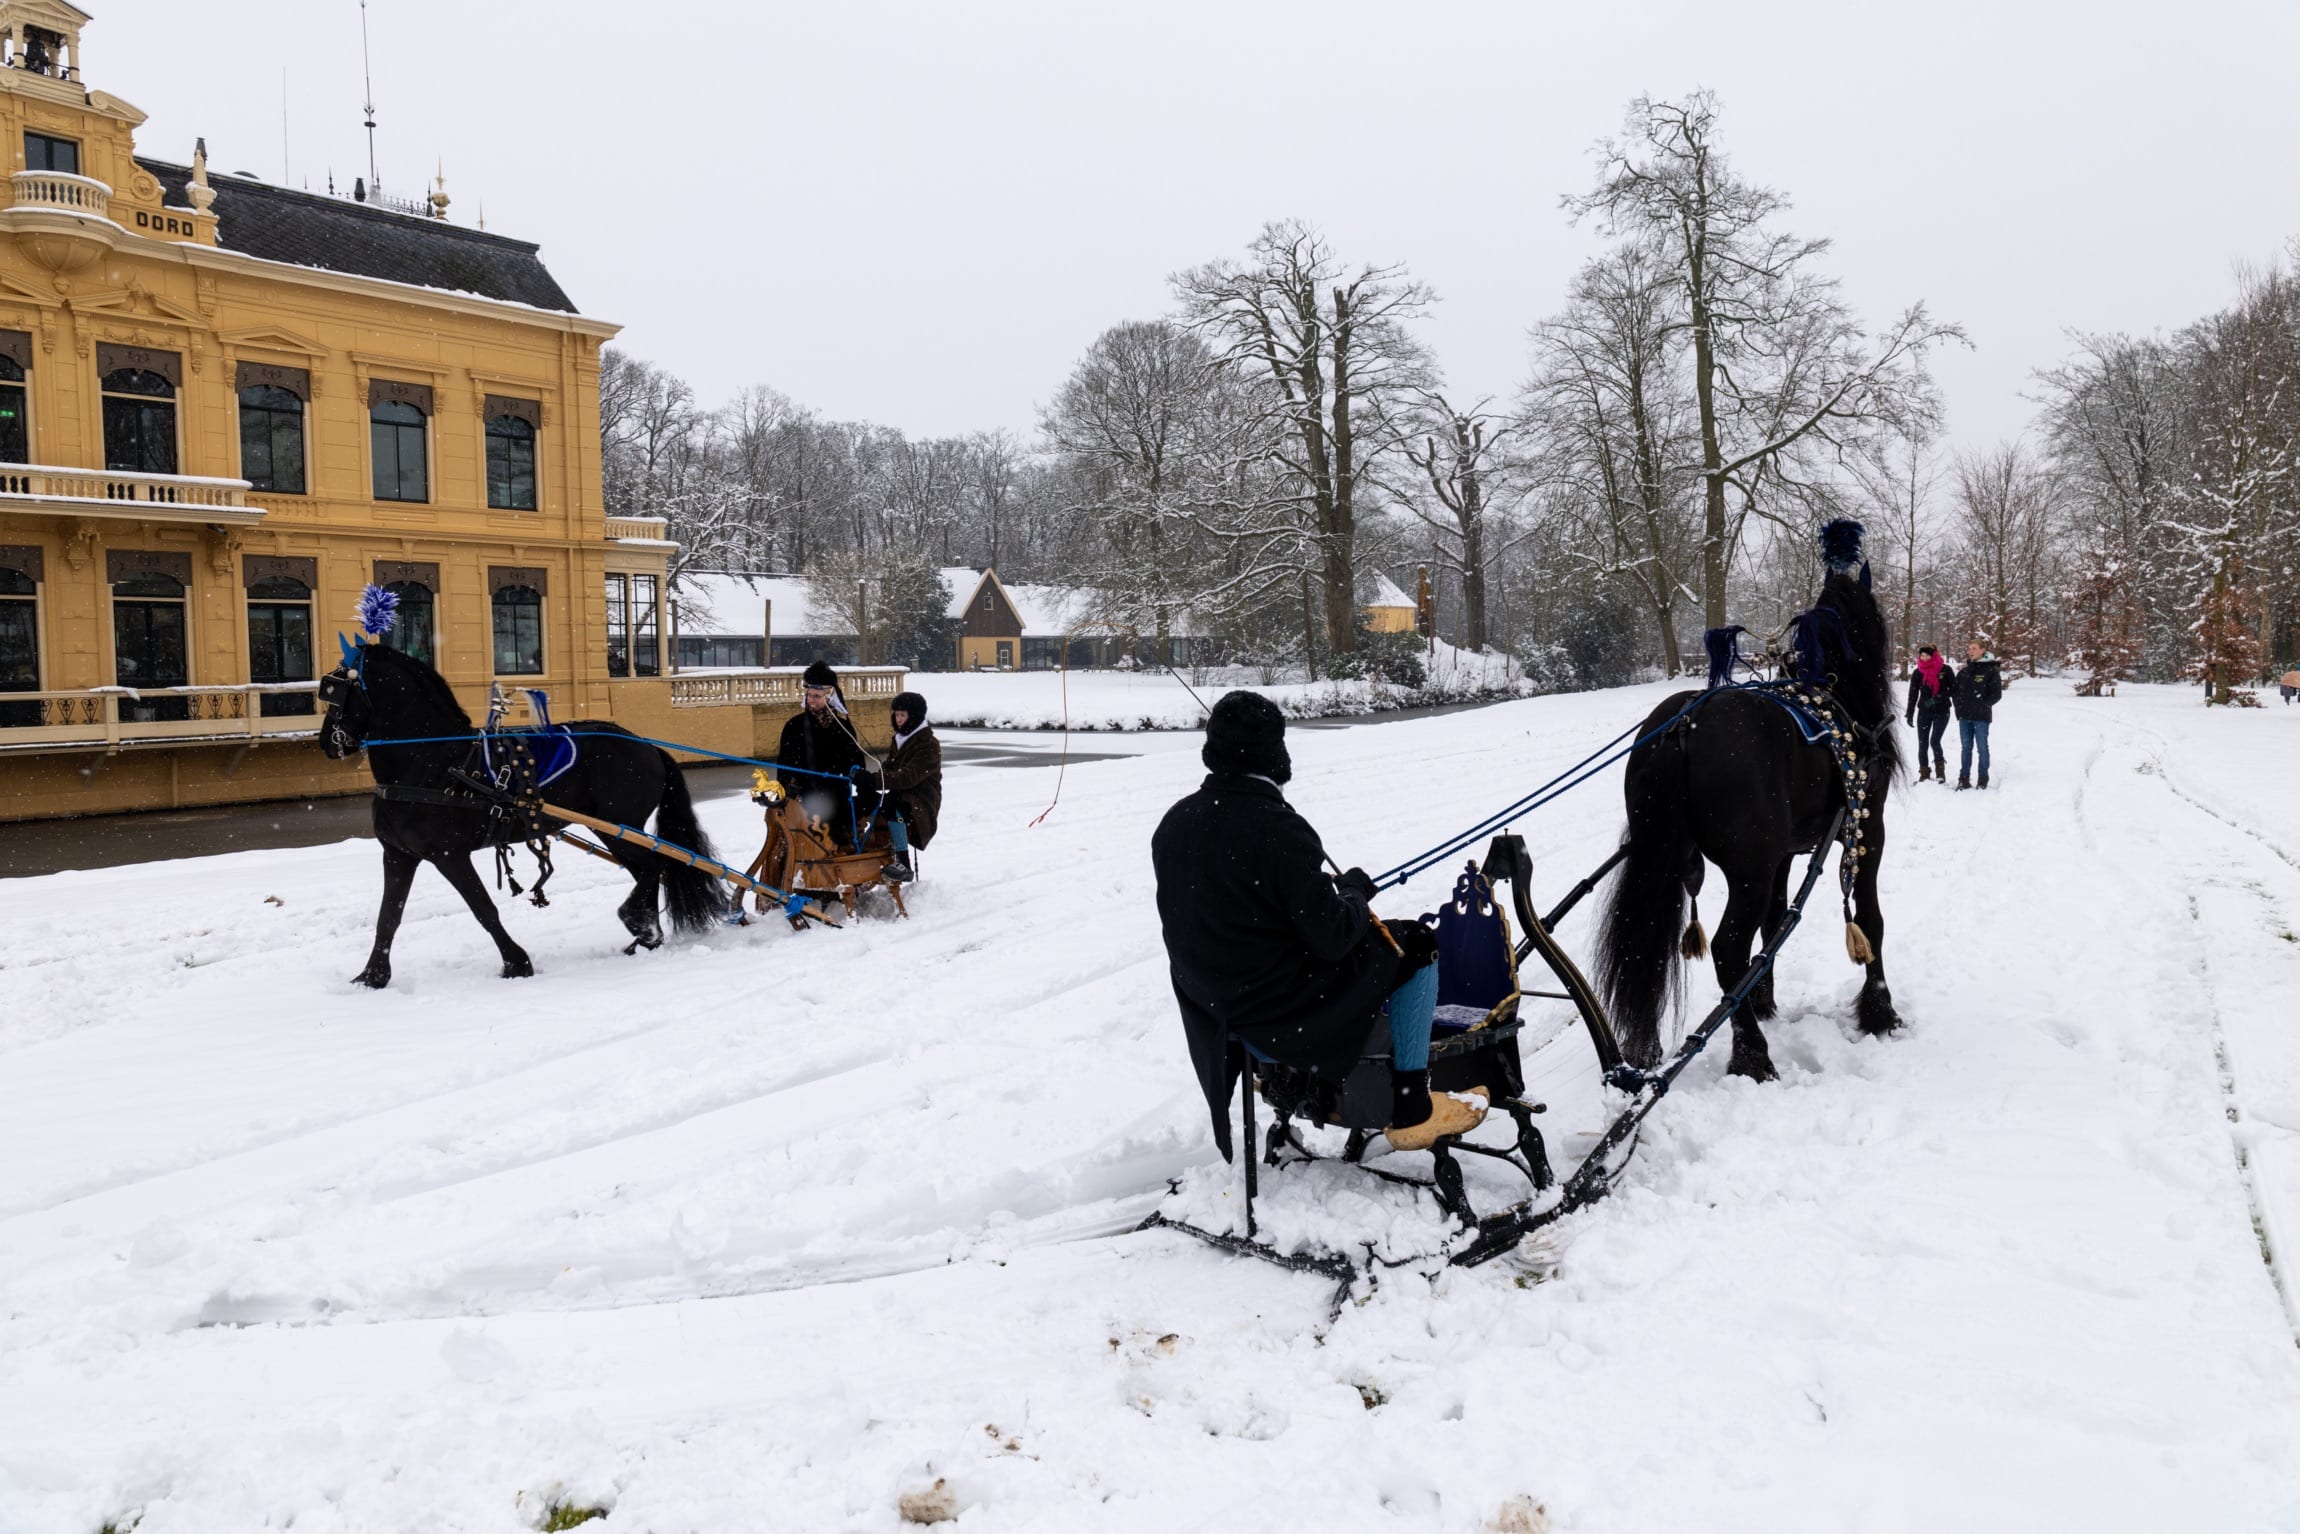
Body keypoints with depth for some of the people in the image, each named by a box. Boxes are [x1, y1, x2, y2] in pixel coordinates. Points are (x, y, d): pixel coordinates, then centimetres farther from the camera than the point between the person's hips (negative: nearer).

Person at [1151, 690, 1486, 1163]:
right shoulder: (1278, 829, -25)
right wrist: (1356, 890, -2)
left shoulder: (1174, 824, -2)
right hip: (1288, 1014, -8)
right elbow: (1332, 937, -22)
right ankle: (1411, 1112, 13)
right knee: (1416, 946, 9)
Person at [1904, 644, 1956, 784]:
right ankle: (1924, 774, 12)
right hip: (1923, 712, 3)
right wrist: (1910, 714, 4)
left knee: (1934, 741, -14)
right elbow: (1913, 694, 6)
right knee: (1922, 744, 2)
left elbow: (1954, 690, -2)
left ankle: (1940, 771, 4)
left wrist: (1958, 709, -6)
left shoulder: (1946, 670, -5)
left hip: (1941, 712, -3)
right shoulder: (1918, 672, 3)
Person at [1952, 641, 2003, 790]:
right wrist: (1959, 706, 6)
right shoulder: (1964, 672, 12)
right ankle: (1964, 778, 13)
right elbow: (1955, 690, 19)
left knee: (1982, 748, 2)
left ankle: (1983, 778, 9)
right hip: (1964, 716, 5)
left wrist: (1984, 705, -12)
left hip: (1981, 717, -5)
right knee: (1965, 747, 8)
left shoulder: (1990, 670, -4)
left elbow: (1997, 693, -6)